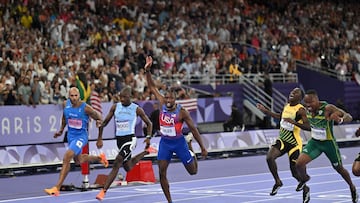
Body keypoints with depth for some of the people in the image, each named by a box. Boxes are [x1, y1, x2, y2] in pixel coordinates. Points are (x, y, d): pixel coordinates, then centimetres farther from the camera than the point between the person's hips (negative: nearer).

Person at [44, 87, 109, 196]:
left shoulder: (85, 108, -19)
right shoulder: (66, 105, -4)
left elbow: (99, 117, -8)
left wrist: (99, 122, -30)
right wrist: (61, 130, 16)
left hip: (81, 136, -7)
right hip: (71, 136, 7)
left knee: (67, 158, -23)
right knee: (78, 160, 25)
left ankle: (56, 188, -24)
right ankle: (99, 158, 55)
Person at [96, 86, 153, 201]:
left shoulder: (137, 109, -5)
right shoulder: (115, 107, 3)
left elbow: (149, 123, 5)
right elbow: (105, 122, 9)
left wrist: (149, 137, -9)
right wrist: (100, 139, 3)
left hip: (130, 139, -6)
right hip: (119, 139, 6)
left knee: (116, 164, -19)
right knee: (128, 167, 19)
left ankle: (103, 191, -21)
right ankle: (145, 152, 48)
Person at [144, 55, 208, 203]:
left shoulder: (182, 112, -17)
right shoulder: (162, 105, -7)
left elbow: (193, 129, -10)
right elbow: (152, 87, -2)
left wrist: (203, 148, -8)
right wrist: (147, 70, -15)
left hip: (179, 142, -2)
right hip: (165, 142, 3)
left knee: (193, 171, 9)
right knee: (162, 173, -7)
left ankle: (190, 149, 41)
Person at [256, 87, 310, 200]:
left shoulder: (300, 110, -15)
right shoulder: (286, 106, 7)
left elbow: (308, 126, -23)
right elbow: (280, 116, 27)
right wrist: (265, 111, 22)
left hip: (294, 143, -6)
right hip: (282, 140, 6)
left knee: (295, 173, 1)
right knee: (269, 157, -19)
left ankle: (305, 188, 30)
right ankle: (278, 182, 1)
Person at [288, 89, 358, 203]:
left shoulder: (328, 108, -26)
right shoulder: (308, 110, -7)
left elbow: (349, 117, -34)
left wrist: (340, 120, -57)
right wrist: (295, 123, 0)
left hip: (329, 143, -4)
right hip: (314, 142, 4)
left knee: (339, 168, 15)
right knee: (299, 163, -14)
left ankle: (352, 188, 44)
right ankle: (304, 179, 21)